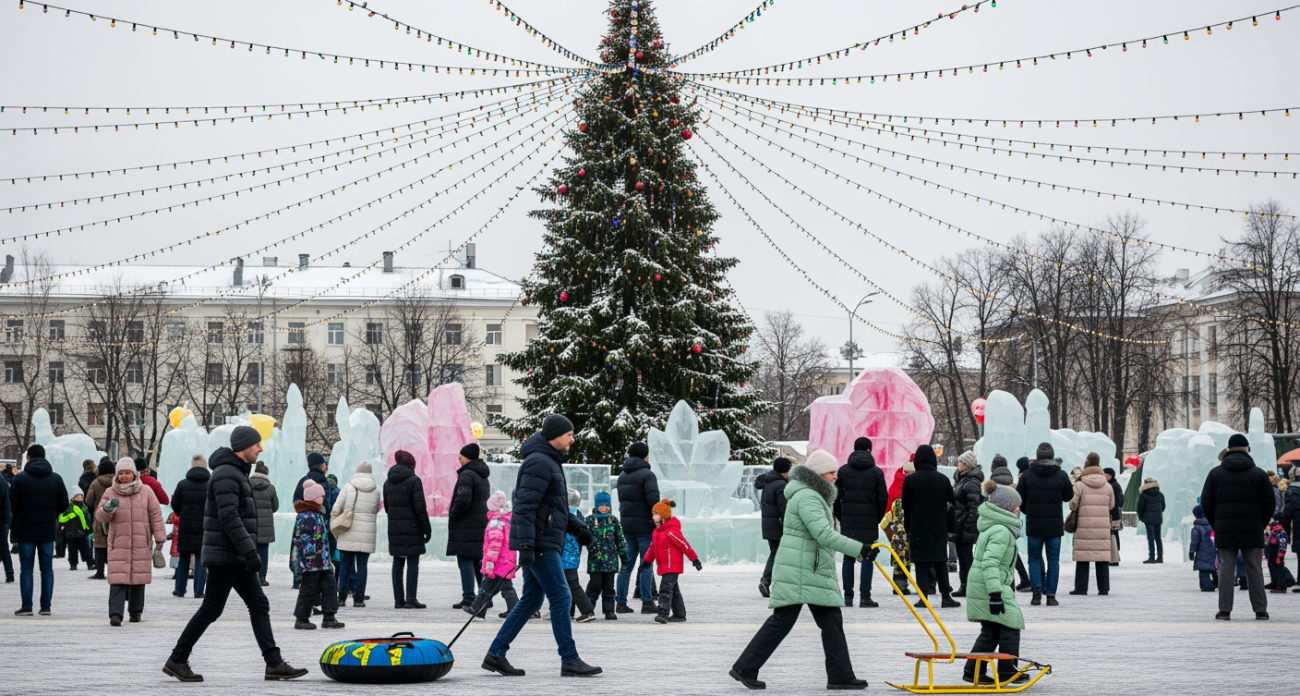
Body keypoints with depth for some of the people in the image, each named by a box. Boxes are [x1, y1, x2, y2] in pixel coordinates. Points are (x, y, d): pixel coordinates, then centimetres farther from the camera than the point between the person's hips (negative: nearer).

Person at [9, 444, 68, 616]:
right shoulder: (56, 478, 2)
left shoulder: (20, 478, -6)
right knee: (47, 568, 7)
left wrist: (19, 516, 13)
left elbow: (12, 504, -7)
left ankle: (26, 607, 0)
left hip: (26, 530, -2)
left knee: (26, 568, 3)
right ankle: (46, 606, 5)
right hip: (48, 530, 2)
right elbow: (64, 504, 2)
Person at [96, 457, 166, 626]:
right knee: (118, 580, -12)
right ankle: (115, 614, -18)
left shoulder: (146, 491, 7)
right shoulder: (111, 493, 7)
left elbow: (156, 515, 7)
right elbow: (100, 517, 2)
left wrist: (159, 538, 3)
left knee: (138, 579, 6)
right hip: (118, 544, -1)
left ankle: (135, 612, 19)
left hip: (142, 544, 1)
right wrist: (107, 508, -21)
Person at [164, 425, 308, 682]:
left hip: (237, 558, 10)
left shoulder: (236, 473, 17)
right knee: (210, 610, -3)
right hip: (225, 557, -10)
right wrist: (250, 551, -25)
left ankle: (274, 663, 2)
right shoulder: (227, 475, -15)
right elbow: (229, 518, -23)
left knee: (259, 606, 5)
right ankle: (177, 660, 7)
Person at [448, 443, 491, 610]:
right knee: (479, 562, 13)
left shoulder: (467, 475, -13)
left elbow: (463, 500, -24)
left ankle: (468, 598, -6)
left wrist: (453, 516, -9)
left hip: (466, 527, -9)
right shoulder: (483, 476, 16)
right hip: (482, 525, 9)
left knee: (466, 562, -5)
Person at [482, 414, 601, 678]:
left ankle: (496, 654, 14)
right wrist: (526, 545, -26)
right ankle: (570, 661, -2)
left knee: (531, 600, 12)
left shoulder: (550, 462, 20)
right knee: (560, 598, -7)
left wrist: (577, 527, 17)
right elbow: (525, 506, -21)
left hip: (543, 544, 11)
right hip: (539, 544, -11)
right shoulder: (539, 463, -14)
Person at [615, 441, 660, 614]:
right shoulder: (647, 474, -11)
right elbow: (653, 499, -20)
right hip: (644, 525, -7)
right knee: (646, 565, -3)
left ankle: (621, 602, 8)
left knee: (626, 563, 9)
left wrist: (626, 517, 15)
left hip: (626, 524, 7)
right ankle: (647, 603, -4)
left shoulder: (622, 475, 14)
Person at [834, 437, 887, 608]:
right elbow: (883, 498, -1)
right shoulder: (876, 472, 0)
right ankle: (865, 597, -3)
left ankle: (848, 596, 3)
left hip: (848, 521, 2)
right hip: (869, 521, -1)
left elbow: (836, 497, 3)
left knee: (848, 558, 5)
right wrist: (877, 518, 11)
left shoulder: (844, 470, 4)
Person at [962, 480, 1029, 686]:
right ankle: (1007, 672, 5)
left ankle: (973, 671, 12)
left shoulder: (991, 528, 16)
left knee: (990, 631, 12)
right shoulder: (1002, 531, -17)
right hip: (990, 586, -10)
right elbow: (990, 563, -26)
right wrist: (996, 593, -30)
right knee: (1010, 627, 0)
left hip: (979, 586, 10)